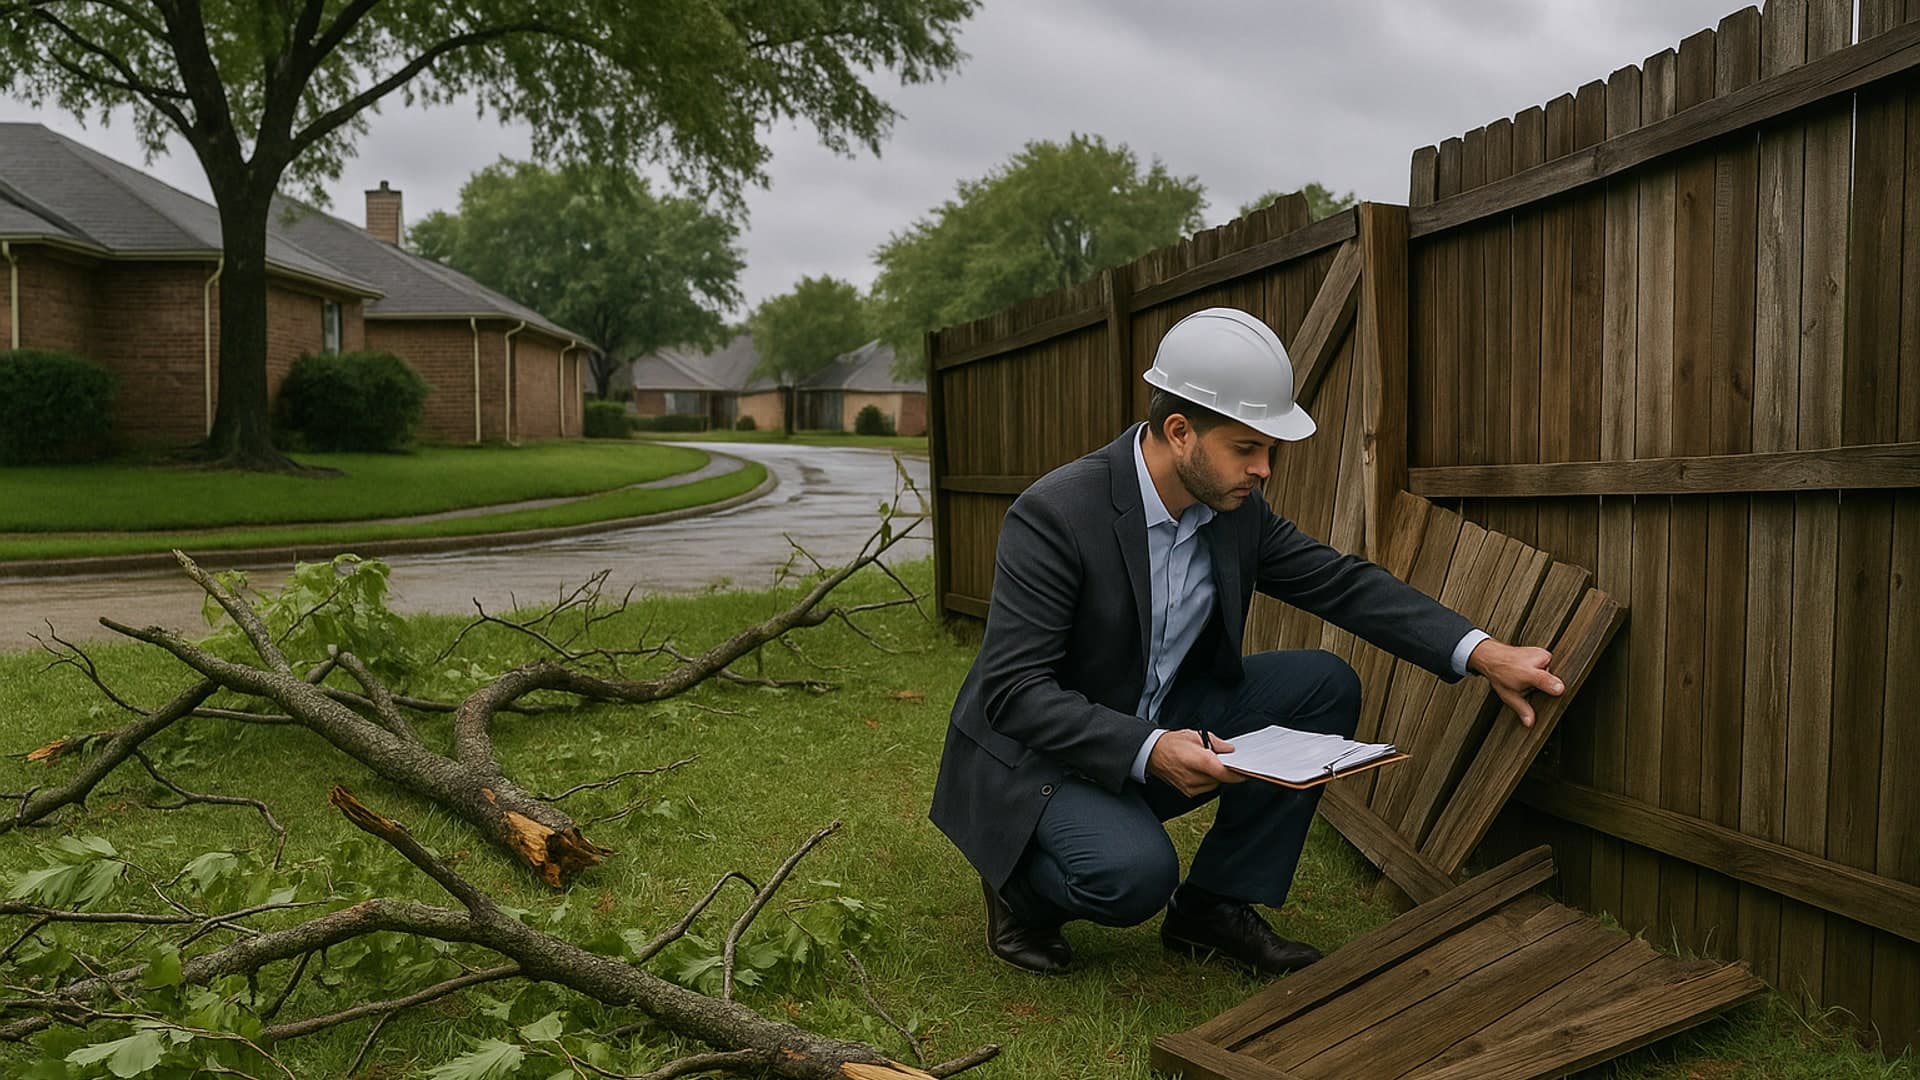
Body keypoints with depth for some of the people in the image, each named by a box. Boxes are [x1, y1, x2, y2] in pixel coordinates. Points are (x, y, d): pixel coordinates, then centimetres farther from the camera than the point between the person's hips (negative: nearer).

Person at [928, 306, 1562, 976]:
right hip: (1036, 753, -7)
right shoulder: (1054, 514, -26)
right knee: (1135, 873, -34)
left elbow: (1345, 583, 1)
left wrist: (1480, 653, -11)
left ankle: (1215, 906, 2)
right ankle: (1021, 884, 3)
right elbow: (1013, 690, -27)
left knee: (1324, 685, -7)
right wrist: (1148, 750, -37)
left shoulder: (1236, 507, -5)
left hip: (1161, 726, 7)